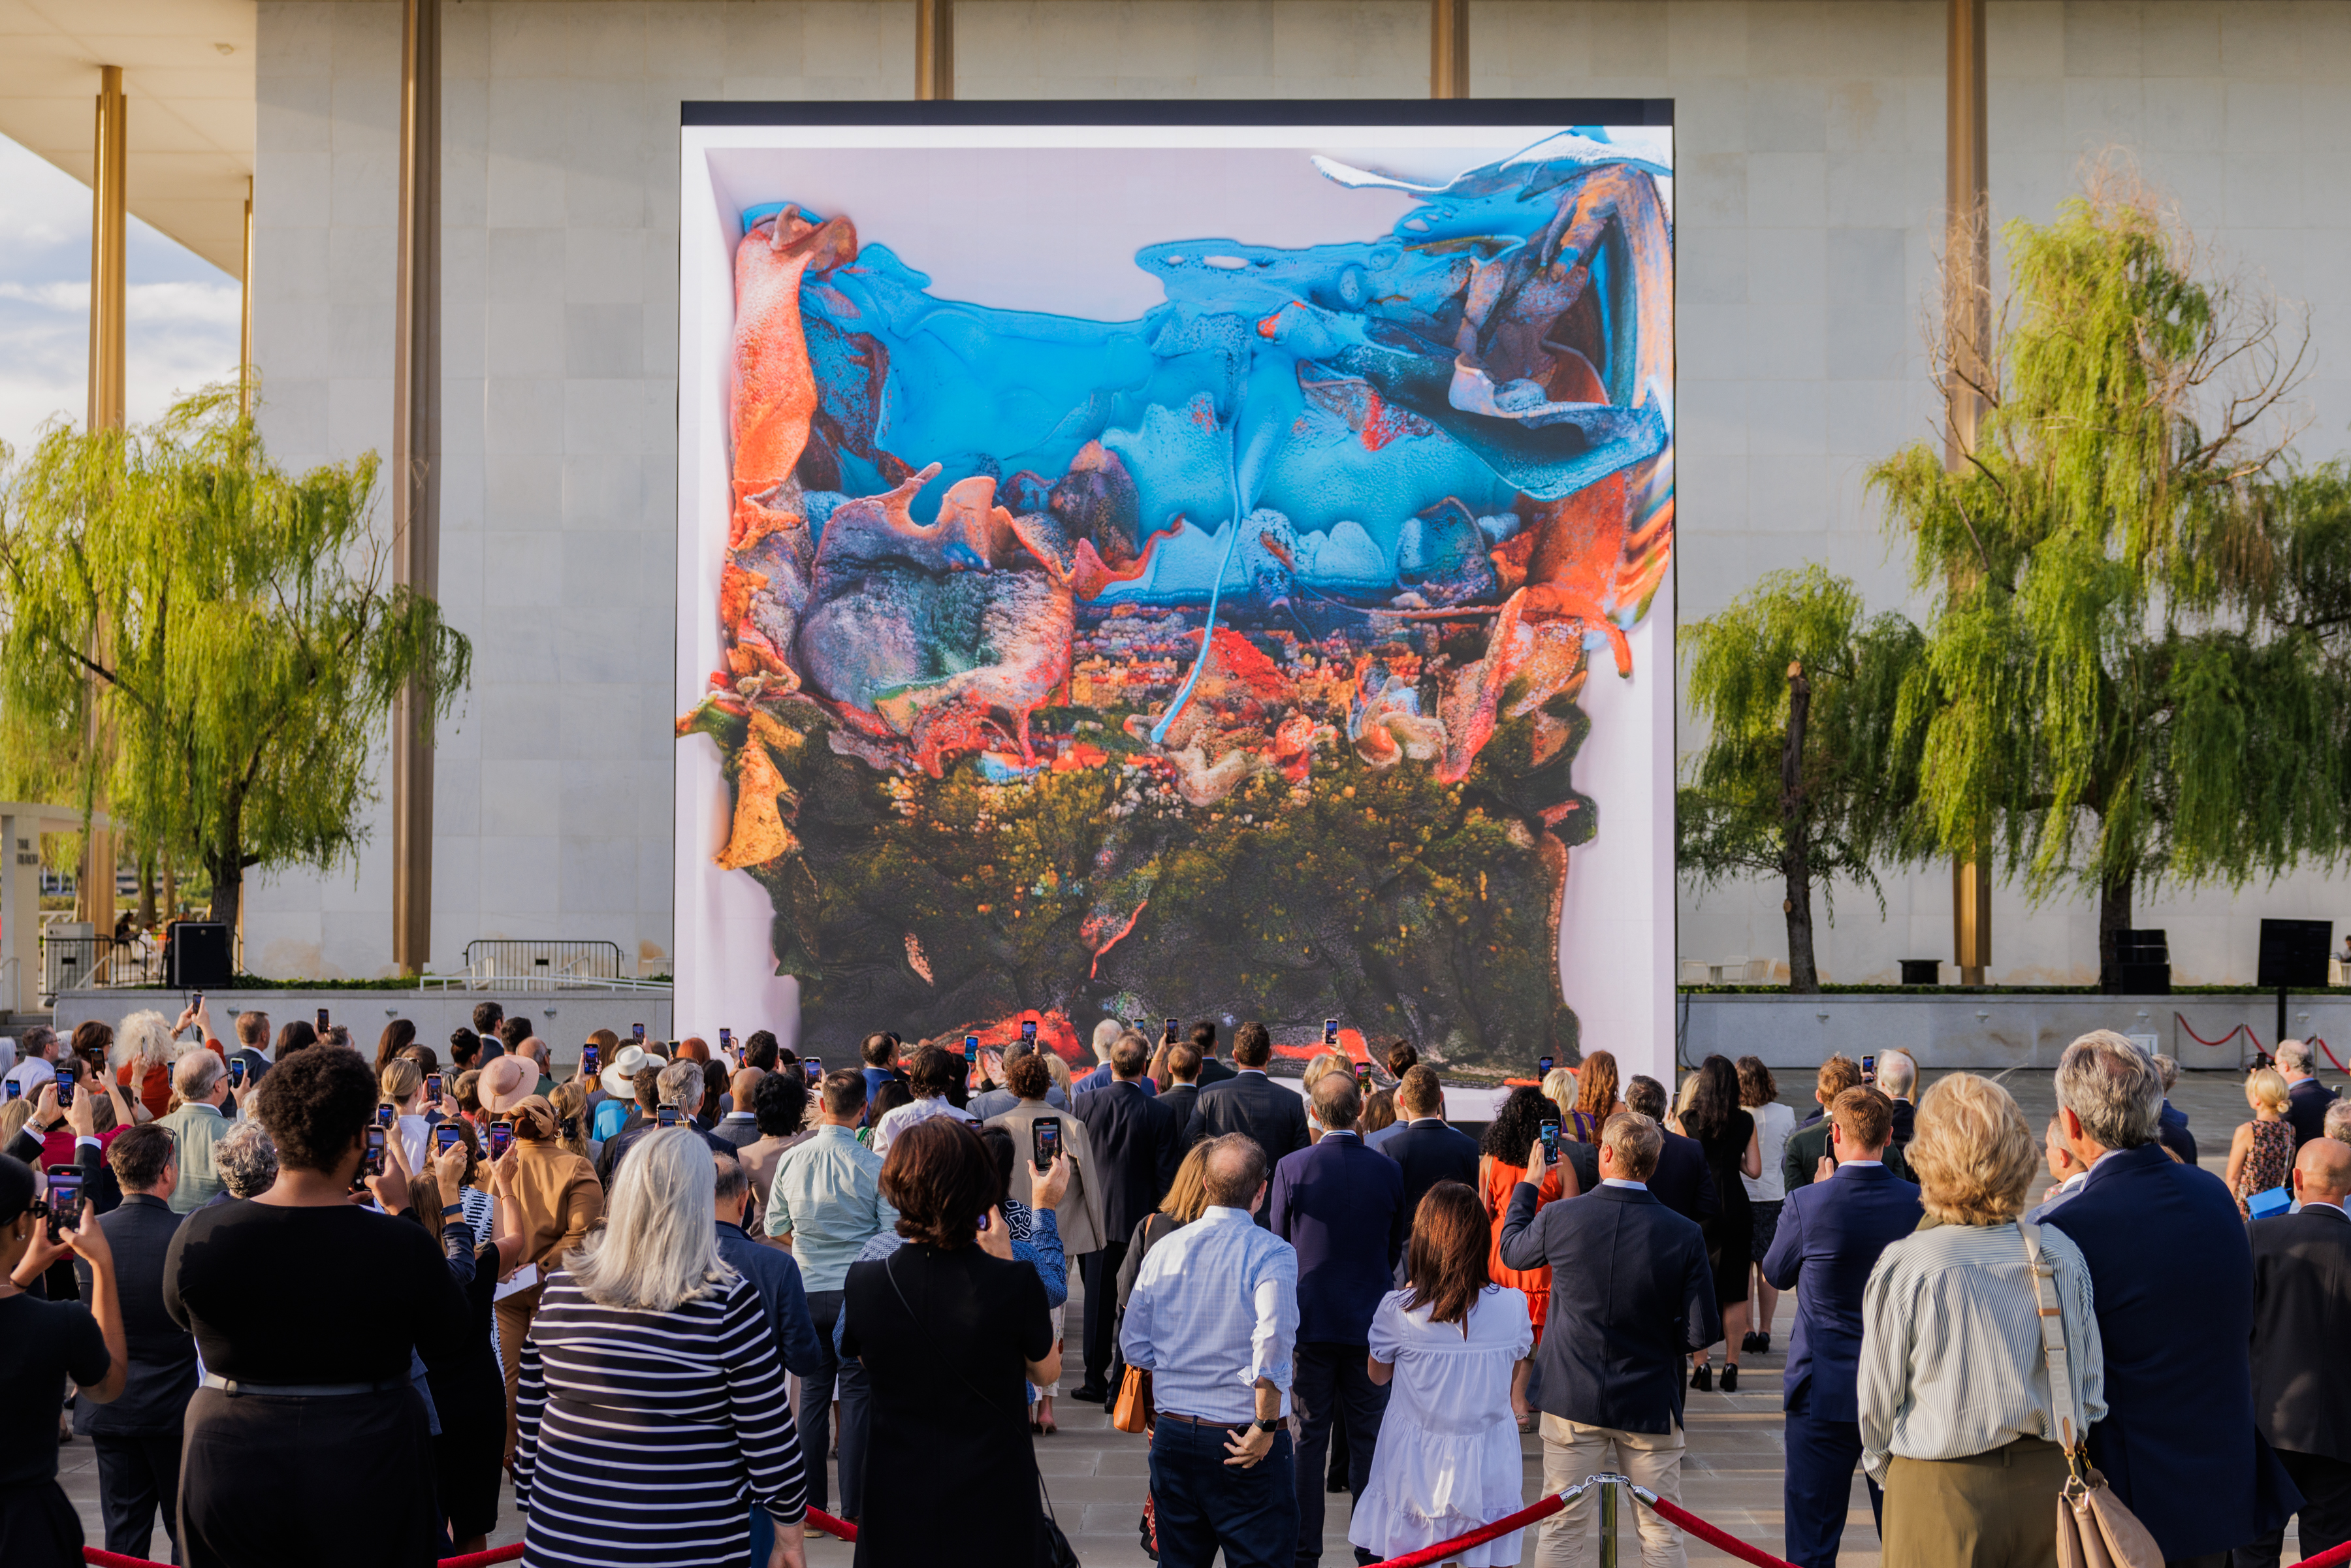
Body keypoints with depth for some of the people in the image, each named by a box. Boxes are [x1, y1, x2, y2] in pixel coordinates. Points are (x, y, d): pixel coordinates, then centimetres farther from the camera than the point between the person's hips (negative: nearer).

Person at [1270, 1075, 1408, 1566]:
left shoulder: (1291, 1168, -10)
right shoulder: (1389, 1170, -6)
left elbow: (1278, 1245, 0)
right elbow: (1397, 1248, 6)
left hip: (1309, 1318, -1)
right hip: (1370, 1321, 1)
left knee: (1308, 1438, 6)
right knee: (1368, 1439, 10)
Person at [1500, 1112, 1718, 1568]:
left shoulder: (1559, 1218, -10)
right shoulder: (1685, 1234, -12)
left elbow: (1512, 1251, 13)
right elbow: (1703, 1331, -10)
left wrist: (1527, 1184, 25)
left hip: (1573, 1400, 1)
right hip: (1650, 1405, -1)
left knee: (1560, 1530, 10)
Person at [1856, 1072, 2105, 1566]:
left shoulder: (1904, 1267, -16)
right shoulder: (2061, 1253, -5)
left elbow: (1877, 1399, -4)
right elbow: (2091, 1390, 5)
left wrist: (1882, 1466, 14)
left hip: (1941, 1489, -3)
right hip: (2046, 1482, 4)